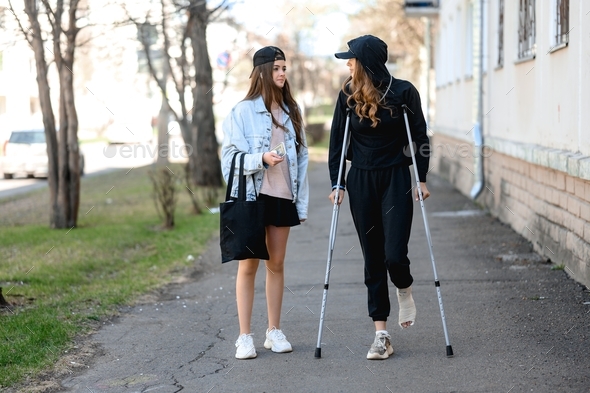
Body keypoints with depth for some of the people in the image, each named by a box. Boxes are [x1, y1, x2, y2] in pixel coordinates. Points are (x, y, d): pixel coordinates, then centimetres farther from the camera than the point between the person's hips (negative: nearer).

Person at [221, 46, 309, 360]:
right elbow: (230, 158, -7)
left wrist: (302, 203, 8)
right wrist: (261, 159, -23)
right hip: (251, 196, -4)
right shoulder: (242, 111, -5)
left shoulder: (291, 111, 10)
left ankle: (274, 332, 17)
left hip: (283, 196, 4)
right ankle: (245, 337, 2)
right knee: (248, 265, -2)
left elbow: (301, 157, 12)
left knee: (276, 263, 9)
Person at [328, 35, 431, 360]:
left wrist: (422, 180, -3)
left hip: (395, 179, -3)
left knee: (394, 254, -12)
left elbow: (419, 137, 1)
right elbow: (337, 139, 6)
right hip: (360, 181, 3)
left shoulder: (403, 92, -5)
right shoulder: (348, 95, 2)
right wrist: (336, 183, 1)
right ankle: (381, 335, 7)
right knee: (372, 259, 3)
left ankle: (404, 290, 24)